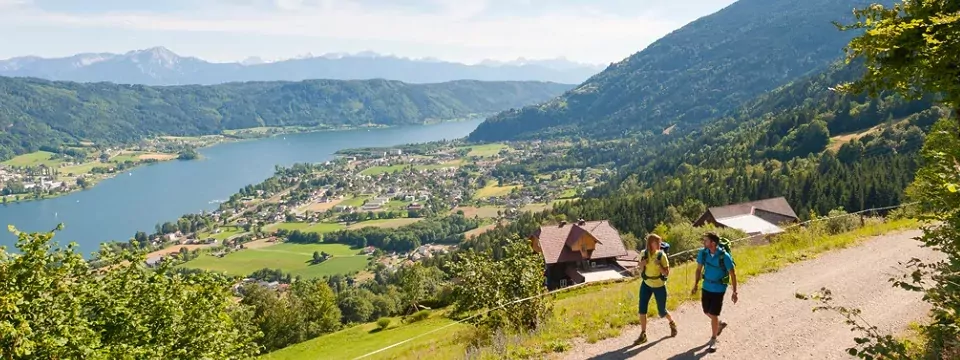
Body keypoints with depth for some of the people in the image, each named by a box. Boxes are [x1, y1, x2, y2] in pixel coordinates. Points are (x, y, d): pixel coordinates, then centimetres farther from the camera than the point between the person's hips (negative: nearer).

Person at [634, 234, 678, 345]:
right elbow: (641, 270, 3)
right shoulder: (643, 253, -8)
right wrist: (642, 264, -18)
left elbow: (667, 273, -13)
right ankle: (643, 335, 7)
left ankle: (672, 323, 42)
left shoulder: (661, 255, -16)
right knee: (642, 309, -4)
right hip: (646, 284, 3)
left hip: (659, 286, -3)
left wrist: (659, 265, -29)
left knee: (662, 311, 9)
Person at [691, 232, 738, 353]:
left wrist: (734, 292, -10)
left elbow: (733, 274, -12)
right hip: (706, 287, 5)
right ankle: (720, 324, 49)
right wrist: (695, 285, 7)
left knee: (713, 315, -2)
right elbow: (699, 269, 4)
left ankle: (713, 341, 17)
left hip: (719, 289, -5)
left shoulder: (724, 256, -23)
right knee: (707, 312, 18)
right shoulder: (703, 252, -10)